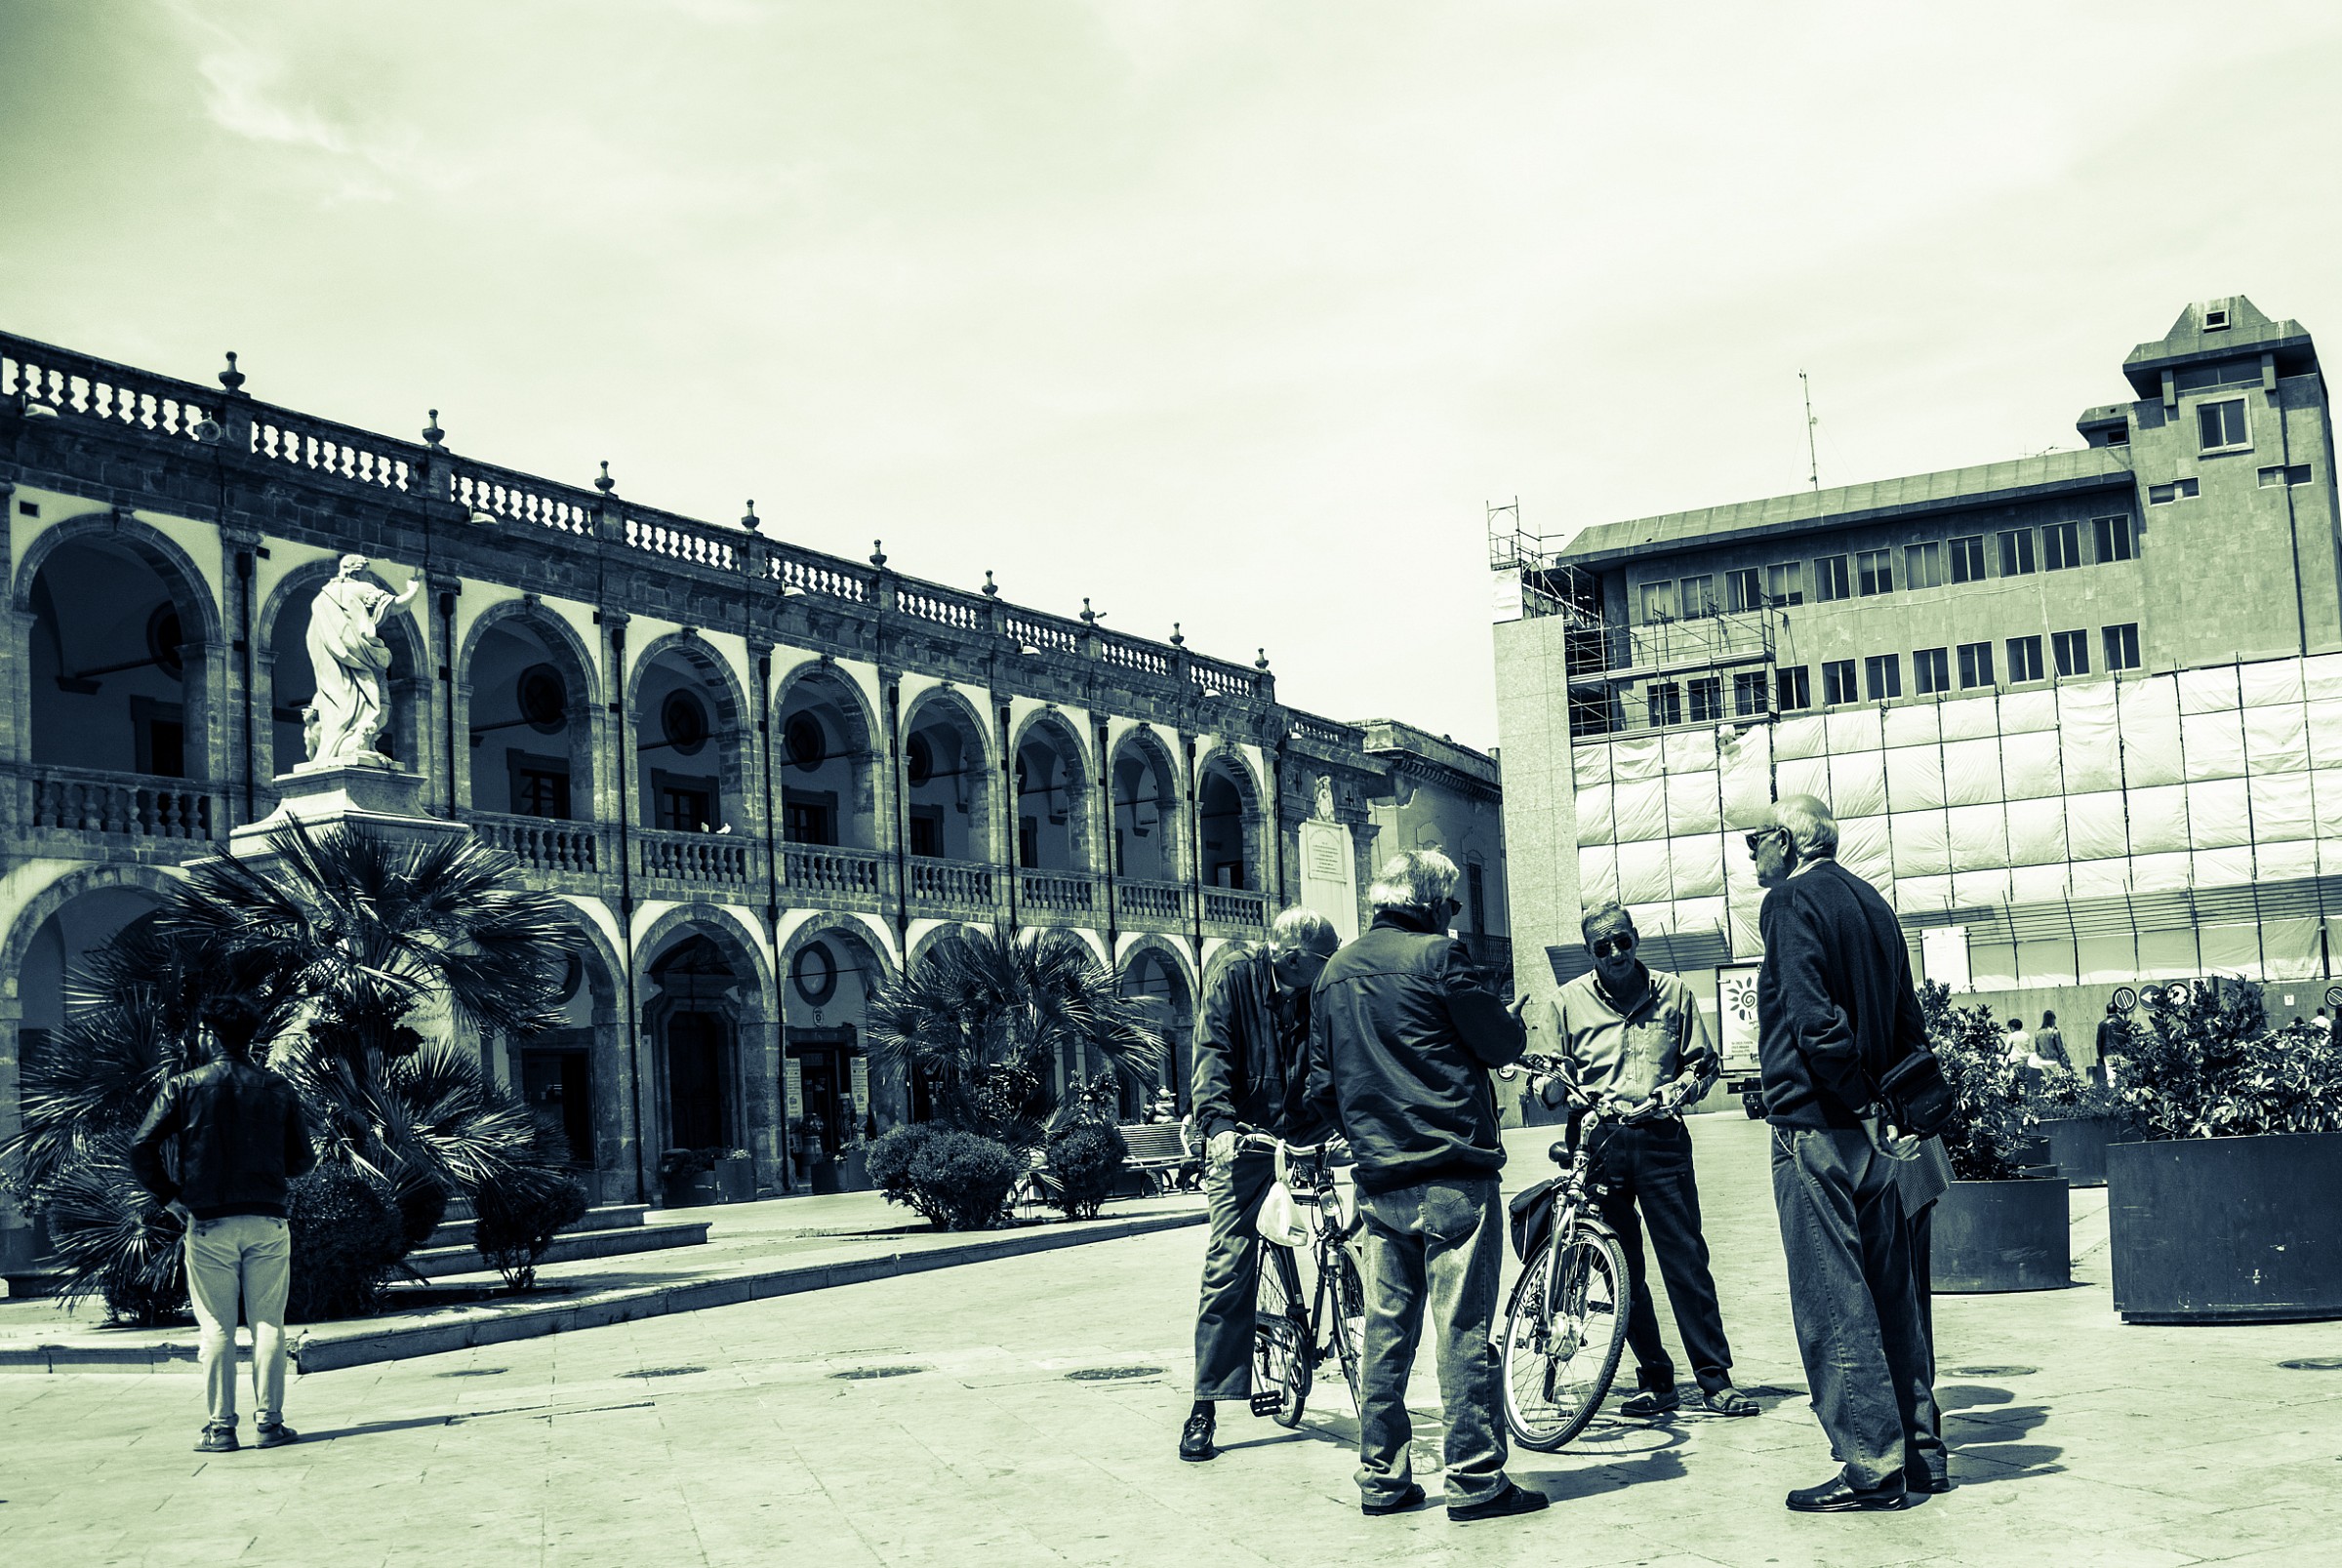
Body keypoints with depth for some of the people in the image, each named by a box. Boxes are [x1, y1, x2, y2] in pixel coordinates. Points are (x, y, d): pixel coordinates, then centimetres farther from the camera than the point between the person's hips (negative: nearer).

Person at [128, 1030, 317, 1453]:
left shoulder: (184, 1087, 1)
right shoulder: (278, 1088, 4)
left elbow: (141, 1147, -6)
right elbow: (303, 1158, 8)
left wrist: (169, 1196, 4)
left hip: (208, 1223, -1)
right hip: (268, 1220, 1)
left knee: (216, 1327, 4)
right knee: (268, 1323, 6)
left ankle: (220, 1426, 3)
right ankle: (269, 1420, 5)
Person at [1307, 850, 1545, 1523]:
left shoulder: (1335, 971, 12)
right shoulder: (1436, 955, -9)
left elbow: (1322, 1087, 17)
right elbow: (1503, 1043, -6)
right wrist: (1511, 1019, 15)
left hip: (1380, 1182, 7)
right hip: (1453, 1173, -6)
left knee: (1386, 1332, 11)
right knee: (1464, 1331, -3)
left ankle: (1381, 1476, 14)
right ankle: (1476, 1479, 0)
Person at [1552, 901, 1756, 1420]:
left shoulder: (1672, 992, 9)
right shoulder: (1569, 1001, 8)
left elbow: (1703, 1061, 12)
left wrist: (1678, 1089, -7)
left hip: (1661, 1139, -1)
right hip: (1599, 1144, 1)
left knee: (1687, 1260, -4)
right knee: (1624, 1270, 3)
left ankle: (1715, 1378, 3)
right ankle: (1657, 1382, 12)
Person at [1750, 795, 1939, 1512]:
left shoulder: (1791, 901, -9)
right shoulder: (1871, 902, 16)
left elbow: (1814, 1018, -21)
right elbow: (1910, 1026, 17)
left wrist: (1863, 1107, -14)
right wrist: (1885, 1108, 16)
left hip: (1816, 1129, -8)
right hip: (1872, 1134, 8)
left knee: (1831, 1299, -4)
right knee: (1888, 1291, 14)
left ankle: (1873, 1467, -2)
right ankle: (1914, 1447, 20)